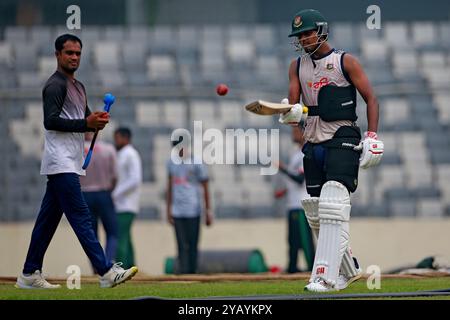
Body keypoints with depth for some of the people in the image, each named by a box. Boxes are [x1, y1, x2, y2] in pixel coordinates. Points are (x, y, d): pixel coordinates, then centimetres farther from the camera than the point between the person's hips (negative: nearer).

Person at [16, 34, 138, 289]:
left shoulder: (78, 87, 21)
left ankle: (30, 275, 13)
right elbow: (50, 122, -19)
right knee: (81, 217, -13)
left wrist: (97, 121, 2)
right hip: (61, 164, -10)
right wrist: (86, 123, -23)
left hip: (70, 164, 10)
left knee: (48, 218, 10)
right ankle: (106, 272, -20)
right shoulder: (55, 85, -9)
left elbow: (85, 121, 26)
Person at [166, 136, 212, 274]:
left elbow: (205, 188, 1)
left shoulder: (196, 163, -2)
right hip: (177, 211, 4)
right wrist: (168, 209, 17)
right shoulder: (172, 162, 14)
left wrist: (208, 211, -3)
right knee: (181, 245, 0)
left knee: (192, 244, -4)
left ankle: (192, 271, -2)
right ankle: (182, 269, -3)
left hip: (193, 211, -4)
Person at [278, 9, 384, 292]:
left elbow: (371, 99, -1)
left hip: (343, 141, -6)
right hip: (313, 143, 6)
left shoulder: (345, 62, 0)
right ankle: (349, 269, 23)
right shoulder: (297, 66, 14)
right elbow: (293, 100, 5)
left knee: (333, 205, -19)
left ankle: (325, 276, -25)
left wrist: (372, 137, -12)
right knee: (316, 214, 7)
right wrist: (291, 112, -20)